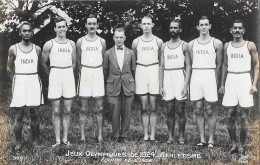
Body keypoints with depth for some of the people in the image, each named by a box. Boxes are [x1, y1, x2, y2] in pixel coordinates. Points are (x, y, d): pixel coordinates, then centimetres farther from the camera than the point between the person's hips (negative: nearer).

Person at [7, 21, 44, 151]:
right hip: (19, 83, -1)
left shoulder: (37, 49, 5)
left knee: (35, 114, 4)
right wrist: (16, 80, 5)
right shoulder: (13, 49, 2)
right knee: (19, 115, 1)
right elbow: (9, 68, 10)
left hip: (34, 82, 1)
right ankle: (18, 143, 9)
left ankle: (35, 141, 14)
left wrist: (35, 78, 8)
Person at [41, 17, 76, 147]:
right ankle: (57, 139, 7)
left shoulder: (72, 44, 10)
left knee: (67, 111, 4)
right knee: (56, 111, 0)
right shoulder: (49, 45, 0)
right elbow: (43, 64, 9)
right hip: (54, 77, -3)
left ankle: (65, 139, 11)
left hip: (69, 76, 3)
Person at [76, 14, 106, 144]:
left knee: (100, 108, 3)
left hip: (98, 74, 1)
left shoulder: (102, 42, 6)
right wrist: (83, 73, 11)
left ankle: (100, 135, 9)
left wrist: (97, 71, 12)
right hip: (85, 75, -1)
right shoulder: (80, 41, 3)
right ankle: (82, 136, 7)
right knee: (83, 109, 2)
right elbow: (78, 61, 12)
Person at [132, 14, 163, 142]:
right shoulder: (136, 42, 7)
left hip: (154, 71, -1)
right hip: (140, 72, 1)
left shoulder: (158, 42, 5)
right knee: (144, 108, 2)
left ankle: (152, 135, 5)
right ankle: (145, 135, 8)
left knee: (153, 107, 1)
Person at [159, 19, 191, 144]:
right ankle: (170, 136, 11)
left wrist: (186, 85, -12)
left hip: (180, 77, -3)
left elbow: (188, 66, -3)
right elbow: (162, 66, 12)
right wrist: (161, 85, 4)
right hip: (167, 77, 3)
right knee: (170, 111, 5)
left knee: (180, 111, -1)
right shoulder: (164, 46, 13)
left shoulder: (184, 45, 2)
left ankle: (181, 136, 10)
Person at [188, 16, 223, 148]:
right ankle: (202, 139, 11)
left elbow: (219, 64, 6)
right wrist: (187, 82, 10)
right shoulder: (191, 44, 11)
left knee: (209, 111, -1)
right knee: (198, 111, 4)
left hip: (209, 75, -3)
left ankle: (211, 140, 6)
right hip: (195, 76, 3)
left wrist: (215, 80, 1)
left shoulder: (216, 43, 3)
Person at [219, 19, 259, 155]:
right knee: (230, 116, 1)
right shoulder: (227, 46, 11)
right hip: (230, 80, 3)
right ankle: (233, 145, 12)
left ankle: (242, 146, 9)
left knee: (244, 116, -1)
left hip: (244, 79, -3)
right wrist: (222, 84, 12)